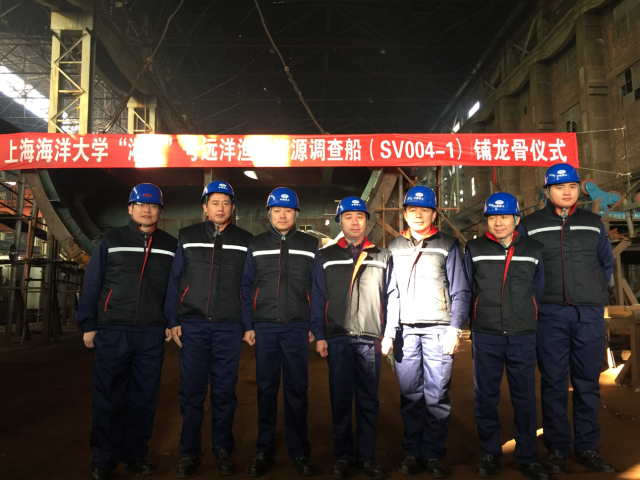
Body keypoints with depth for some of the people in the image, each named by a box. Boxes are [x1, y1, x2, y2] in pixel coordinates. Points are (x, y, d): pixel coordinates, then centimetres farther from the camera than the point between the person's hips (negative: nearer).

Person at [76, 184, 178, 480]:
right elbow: (92, 283, 3)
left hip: (152, 335, 2)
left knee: (144, 399, 9)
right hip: (112, 332, -1)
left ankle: (136, 454, 24)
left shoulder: (170, 246, 8)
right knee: (108, 400, 4)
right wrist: (88, 325, 0)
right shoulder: (111, 241, 4)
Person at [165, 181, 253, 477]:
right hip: (193, 325, 1)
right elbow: (175, 281, 8)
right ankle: (189, 453, 18)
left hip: (229, 327, 0)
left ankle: (222, 450, 22)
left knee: (224, 391, 7)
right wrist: (173, 320, 1)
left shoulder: (244, 241, 7)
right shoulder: (187, 237, 8)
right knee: (191, 391, 5)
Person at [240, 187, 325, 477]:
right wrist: (248, 326, 0)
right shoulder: (256, 246, 8)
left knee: (297, 390, 6)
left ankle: (299, 452, 18)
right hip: (264, 327, 1)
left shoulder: (310, 246, 6)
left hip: (297, 327, -1)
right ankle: (264, 451, 21)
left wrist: (316, 328, -2)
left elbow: (318, 290, 4)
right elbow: (246, 287, 7)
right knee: (266, 389, 8)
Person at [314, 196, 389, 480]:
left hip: (371, 339, 0)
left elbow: (389, 297, 7)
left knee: (368, 400, 7)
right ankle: (343, 457, 20)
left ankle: (366, 456, 20)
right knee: (340, 399, 7)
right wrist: (320, 335, -1)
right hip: (338, 338, 0)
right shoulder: (326, 256, 6)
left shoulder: (381, 256, 8)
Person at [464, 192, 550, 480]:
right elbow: (465, 291, 8)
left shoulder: (533, 251, 5)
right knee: (485, 397, 7)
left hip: (523, 337, 1)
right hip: (485, 337, -1)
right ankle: (490, 455, 21)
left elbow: (539, 292, 14)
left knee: (524, 398, 8)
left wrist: (525, 319, 12)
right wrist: (480, 319, 8)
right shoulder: (474, 250, 1)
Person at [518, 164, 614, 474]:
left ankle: (587, 448, 22)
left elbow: (606, 262, 21)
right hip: (550, 315, -2)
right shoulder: (530, 225, 2)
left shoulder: (593, 223, 11)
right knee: (554, 384, 4)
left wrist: (596, 294, 13)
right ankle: (557, 449, 15)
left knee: (588, 384, 9)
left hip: (590, 315, 3)